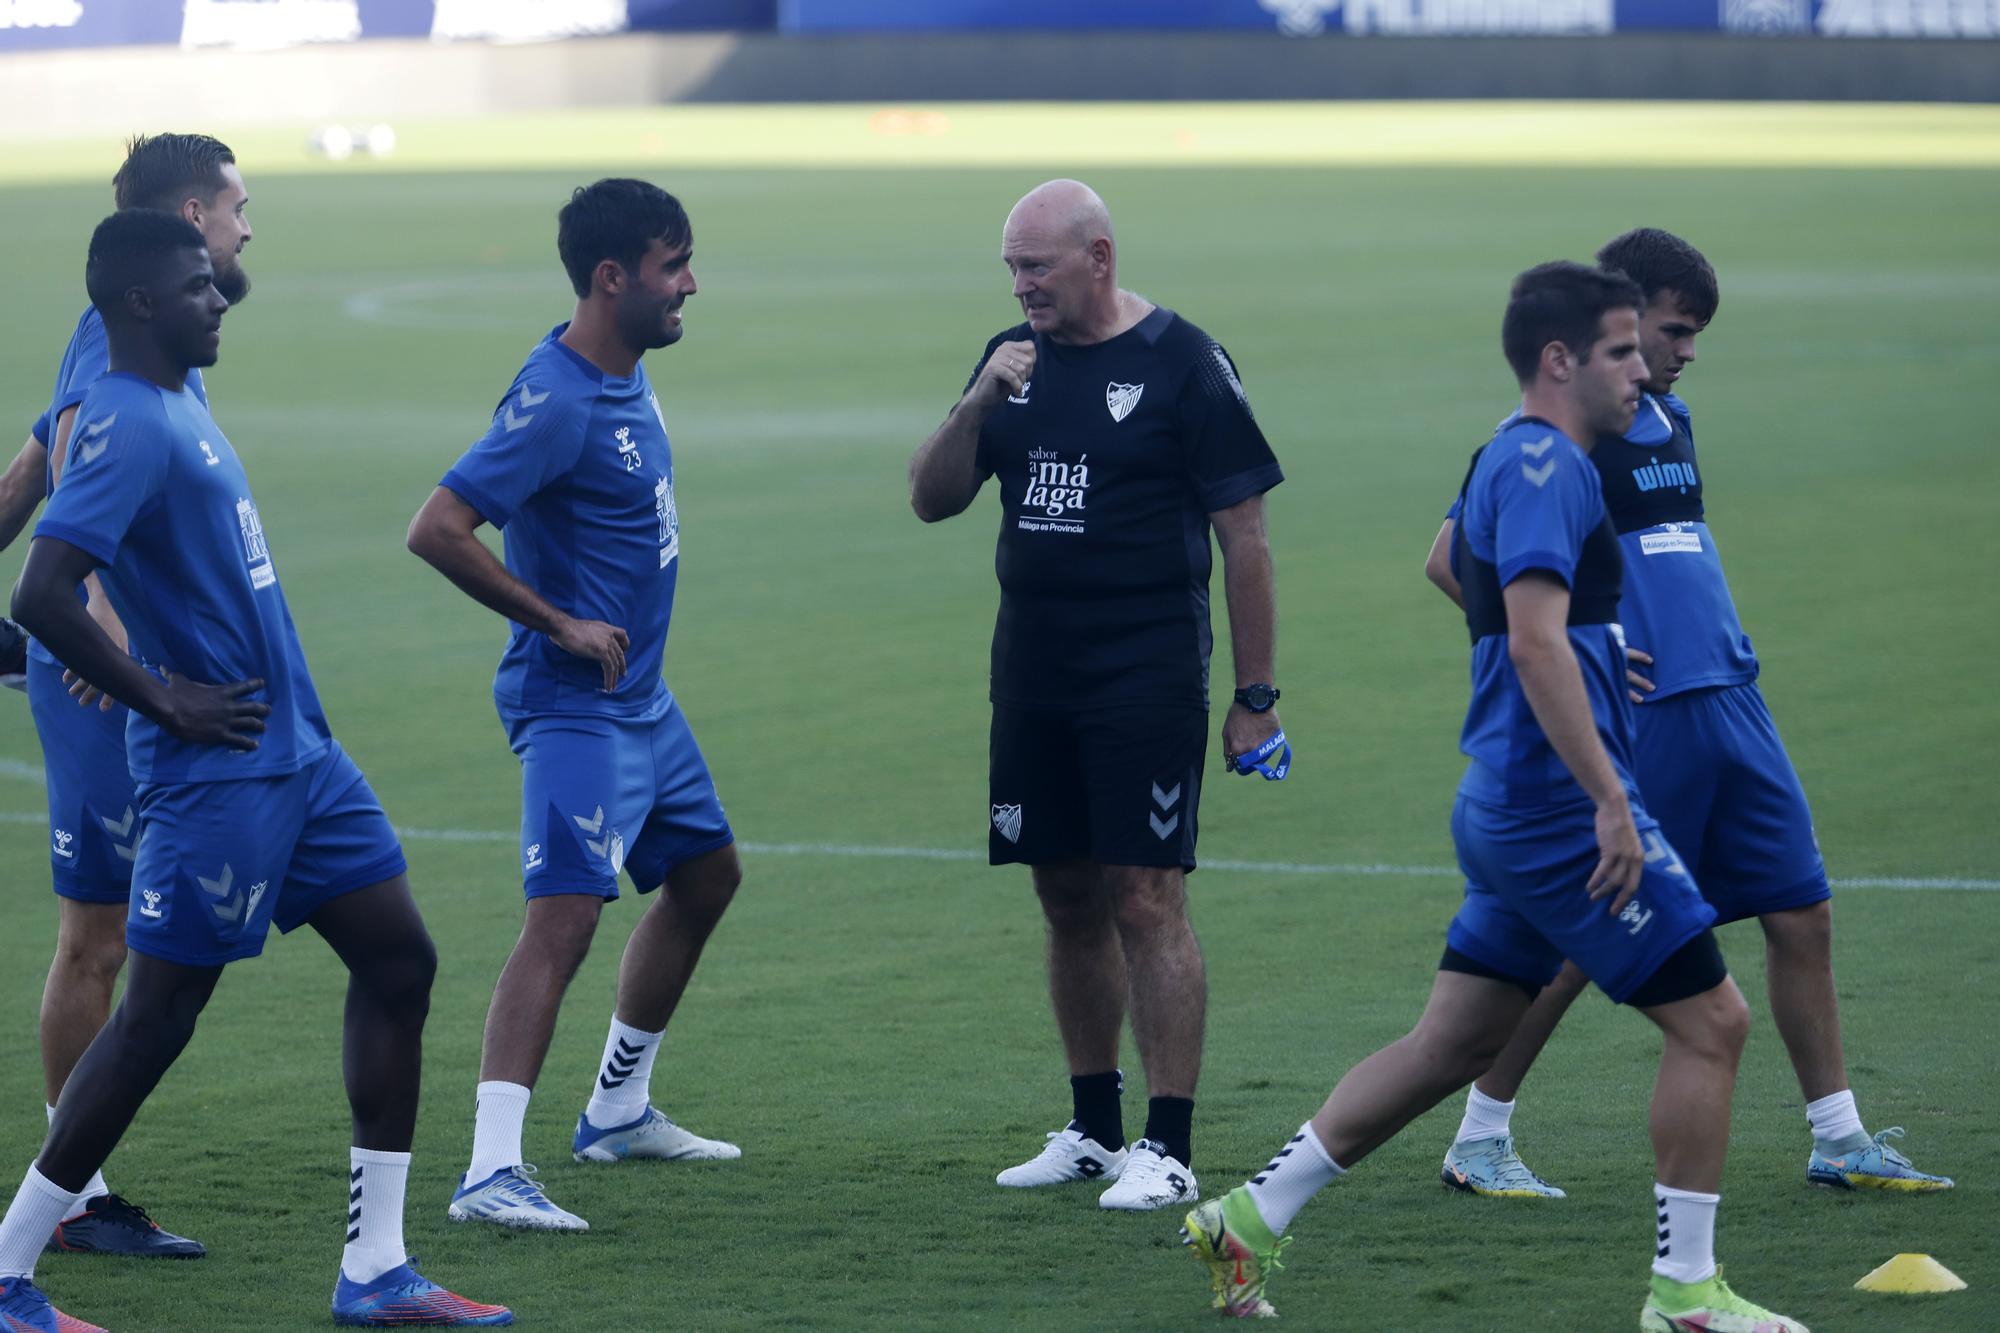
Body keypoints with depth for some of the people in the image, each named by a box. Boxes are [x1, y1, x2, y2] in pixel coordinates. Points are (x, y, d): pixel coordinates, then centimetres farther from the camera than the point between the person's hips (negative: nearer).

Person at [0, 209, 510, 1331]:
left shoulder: (179, 405, 12)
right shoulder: (128, 427, -18)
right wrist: (167, 703, -19)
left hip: (299, 754, 10)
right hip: (220, 775, -10)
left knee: (399, 962, 8)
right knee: (159, 1018, -4)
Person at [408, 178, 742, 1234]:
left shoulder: (626, 376, 8)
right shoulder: (555, 402, -22)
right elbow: (436, 531, -26)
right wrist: (559, 626, -20)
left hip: (642, 699, 10)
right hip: (574, 710, -10)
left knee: (706, 876, 22)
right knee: (565, 916, -19)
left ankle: (617, 1111, 35)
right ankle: (491, 1169, -24)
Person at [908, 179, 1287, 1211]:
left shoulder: (1183, 365, -6)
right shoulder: (1014, 360, 11)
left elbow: (1244, 537, -5)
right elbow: (932, 500, 9)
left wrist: (1255, 696, -7)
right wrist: (978, 404, -9)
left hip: (1148, 680, -6)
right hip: (1031, 679, 6)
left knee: (1147, 901, -9)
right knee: (1069, 902, 10)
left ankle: (1169, 1149, -8)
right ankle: (1093, 1130, 20)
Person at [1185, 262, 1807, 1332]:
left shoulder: (1516, 463, 17)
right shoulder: (1541, 463, -15)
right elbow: (1536, 643, -25)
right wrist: (1611, 802, -26)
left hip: (1513, 806, 10)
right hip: (1560, 808, -10)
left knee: (1450, 1046, 14)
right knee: (1711, 1021, -4)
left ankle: (1251, 1218, 14)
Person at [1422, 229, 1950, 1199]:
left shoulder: (1670, 417, 16)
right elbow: (1451, 562, -14)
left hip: (1728, 701, 8)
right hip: (1635, 715, -8)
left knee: (1800, 910, 6)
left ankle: (1838, 1141, 13)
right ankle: (1480, 1140, 10)